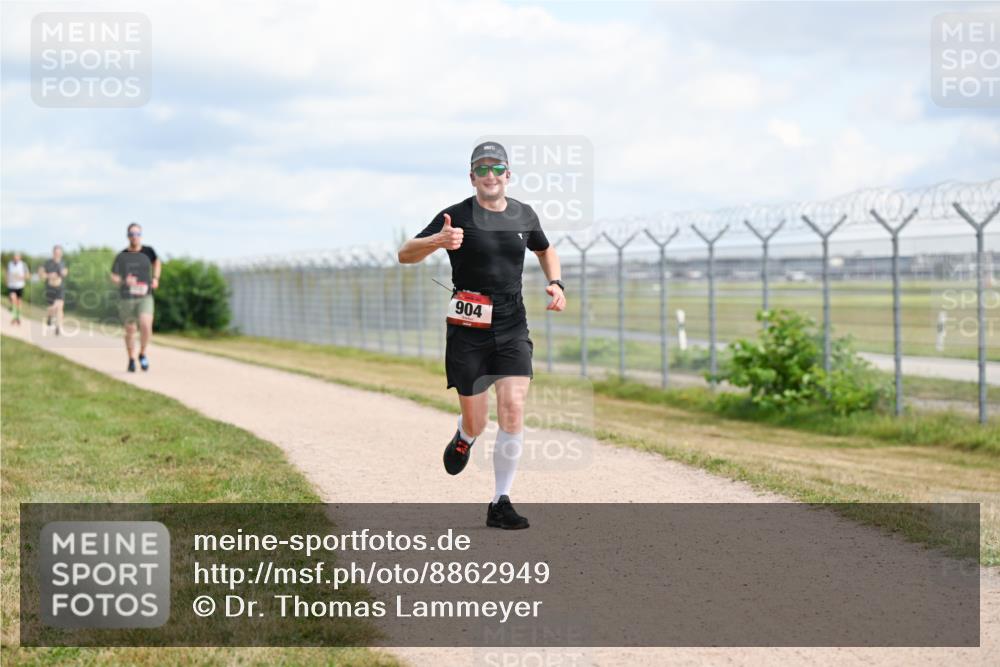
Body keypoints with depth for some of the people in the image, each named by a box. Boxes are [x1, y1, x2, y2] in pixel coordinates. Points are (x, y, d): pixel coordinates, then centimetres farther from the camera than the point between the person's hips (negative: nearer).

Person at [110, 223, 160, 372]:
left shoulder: (148, 251, 3)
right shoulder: (121, 256, 0)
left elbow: (157, 262, 25)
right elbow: (113, 277, 1)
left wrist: (155, 278, 12)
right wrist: (124, 281, -19)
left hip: (145, 297, -1)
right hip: (126, 298, 1)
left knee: (146, 326, -22)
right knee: (129, 331, 8)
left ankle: (142, 354, 1)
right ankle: (131, 360, 28)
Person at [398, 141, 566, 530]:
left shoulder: (524, 215, 7)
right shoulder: (457, 217, -6)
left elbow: (546, 250, 28)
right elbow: (405, 255, -13)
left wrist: (555, 284, 8)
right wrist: (437, 241, -34)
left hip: (512, 328, 2)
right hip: (468, 330, -2)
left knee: (513, 409, -14)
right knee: (476, 422, 2)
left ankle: (500, 505, -6)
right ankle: (464, 438, 43)